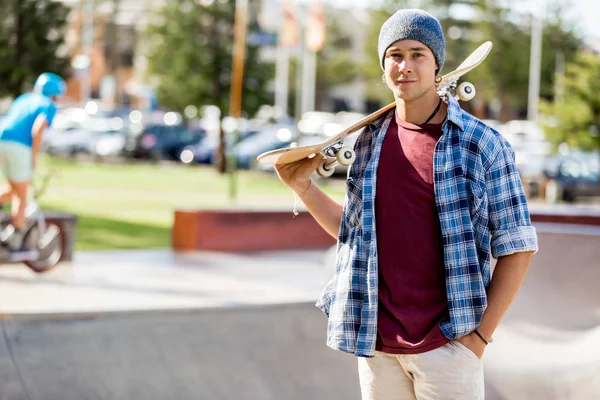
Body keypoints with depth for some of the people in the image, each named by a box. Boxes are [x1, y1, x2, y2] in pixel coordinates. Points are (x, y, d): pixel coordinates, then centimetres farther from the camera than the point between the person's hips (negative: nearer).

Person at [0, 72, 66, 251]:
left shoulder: (23, 99, 28)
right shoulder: (48, 106, 6)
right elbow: (37, 129, -13)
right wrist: (34, 157, -6)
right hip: (19, 148, -6)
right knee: (21, 197, 5)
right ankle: (16, 241, 0)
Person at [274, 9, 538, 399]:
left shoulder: (484, 144, -5)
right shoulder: (370, 140, 9)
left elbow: (517, 247, -4)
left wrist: (480, 335, -9)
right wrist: (303, 187, 5)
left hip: (447, 344, -4)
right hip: (376, 345, 4)